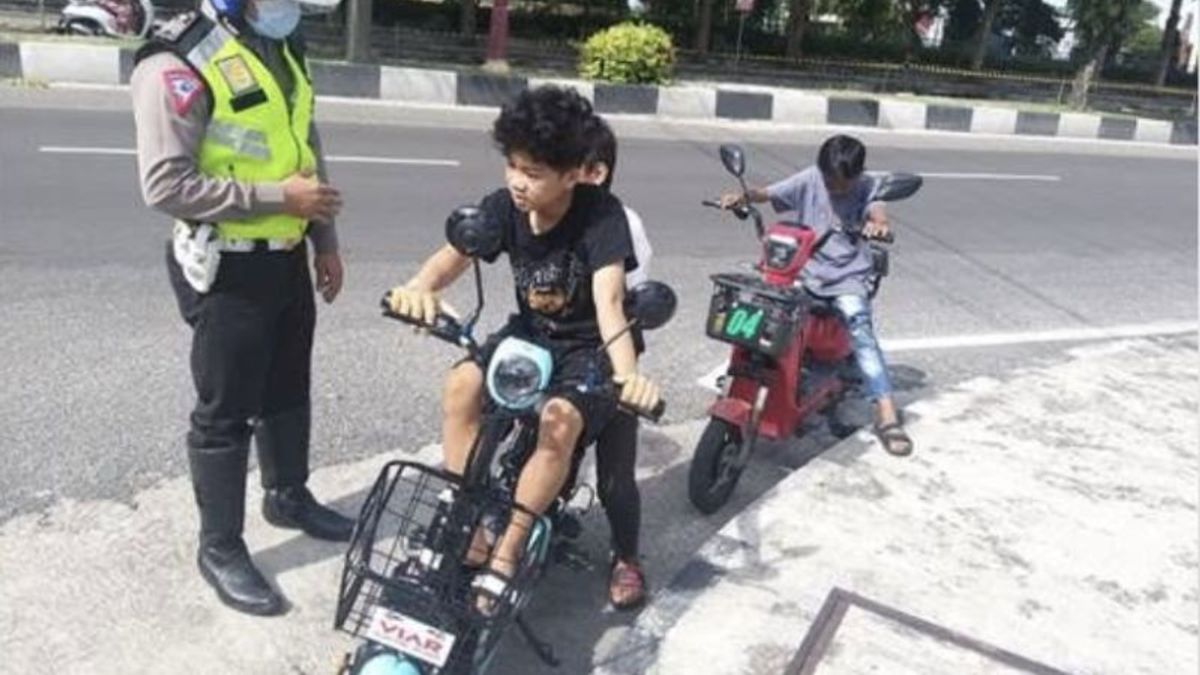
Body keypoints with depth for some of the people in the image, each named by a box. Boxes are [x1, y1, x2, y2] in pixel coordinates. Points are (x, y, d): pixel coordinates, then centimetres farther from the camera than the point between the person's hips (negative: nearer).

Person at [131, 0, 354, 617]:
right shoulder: (179, 62, -18)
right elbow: (165, 185, -22)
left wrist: (325, 241, 15)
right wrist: (277, 197, -23)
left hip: (287, 257, 8)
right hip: (227, 269, -8)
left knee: (289, 391, 22)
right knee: (224, 414, 5)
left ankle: (288, 497, 43)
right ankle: (220, 548, 22)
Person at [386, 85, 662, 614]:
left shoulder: (601, 215, -23)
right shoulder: (503, 206, -10)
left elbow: (608, 298, -37)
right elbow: (454, 254, -24)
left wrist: (626, 373, -54)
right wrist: (421, 286, -48)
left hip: (589, 346, -4)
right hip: (530, 332, 5)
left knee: (560, 423, -32)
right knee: (461, 386, -22)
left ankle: (504, 556, -14)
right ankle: (469, 535, -12)